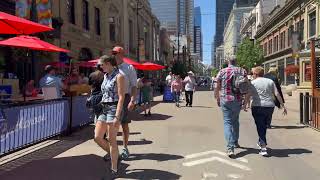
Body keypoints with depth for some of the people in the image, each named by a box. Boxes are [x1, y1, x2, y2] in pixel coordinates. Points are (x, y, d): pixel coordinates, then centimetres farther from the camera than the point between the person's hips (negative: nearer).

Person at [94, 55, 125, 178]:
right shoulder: (106, 76, 15)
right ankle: (115, 156, 25)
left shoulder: (118, 76, -9)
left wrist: (117, 116, -21)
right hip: (104, 109, 8)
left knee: (111, 140, -3)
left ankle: (114, 171, 10)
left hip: (114, 109, -8)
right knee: (97, 137, 5)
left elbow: (121, 97, -16)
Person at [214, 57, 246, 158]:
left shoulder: (222, 72, -1)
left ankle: (230, 148, -12)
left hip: (225, 100, -2)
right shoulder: (242, 71, 4)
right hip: (238, 101, 2)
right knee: (235, 121, 21)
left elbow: (217, 88, -1)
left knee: (228, 123, -1)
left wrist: (217, 99, 11)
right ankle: (235, 142, 35)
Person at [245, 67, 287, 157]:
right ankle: (261, 142, 37)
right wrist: (283, 106, 8)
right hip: (270, 106, 4)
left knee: (260, 127, -1)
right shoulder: (270, 81, 9)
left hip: (257, 107, -4)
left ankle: (263, 148, -8)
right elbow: (277, 94, 5)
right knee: (264, 126, 20)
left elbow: (248, 95, -7)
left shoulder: (253, 83, 0)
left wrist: (245, 105, 4)